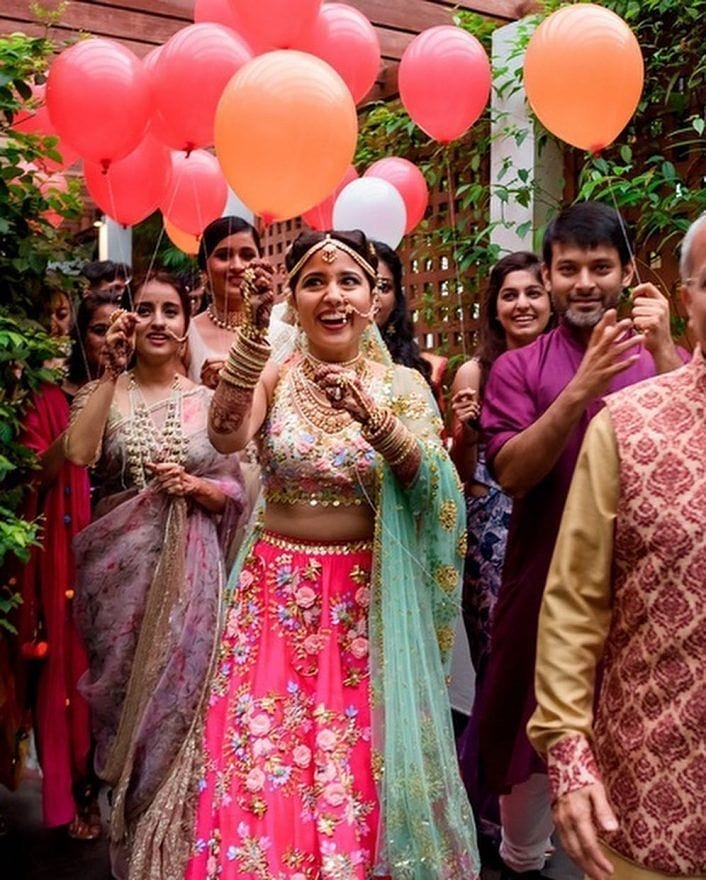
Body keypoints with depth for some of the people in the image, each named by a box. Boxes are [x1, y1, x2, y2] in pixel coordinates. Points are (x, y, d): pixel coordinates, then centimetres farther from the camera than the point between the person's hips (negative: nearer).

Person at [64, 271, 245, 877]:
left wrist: (193, 486, -14)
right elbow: (78, 454, -18)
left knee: (178, 694, 2)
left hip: (187, 567, 0)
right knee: (121, 694, 9)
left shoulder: (209, 400, 4)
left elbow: (236, 491, 5)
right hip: (117, 566, 1)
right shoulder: (104, 391, 3)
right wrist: (113, 370, -17)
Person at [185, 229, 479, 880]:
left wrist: (371, 416, -31)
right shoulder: (273, 374, -1)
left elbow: (430, 482, -15)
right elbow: (226, 437, -20)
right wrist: (255, 333, -30)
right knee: (264, 764, 5)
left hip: (365, 600, 0)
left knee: (358, 766, 7)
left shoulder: (403, 384, 0)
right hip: (275, 593, 0)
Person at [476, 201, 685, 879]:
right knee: (532, 735, 15)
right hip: (542, 587, 0)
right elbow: (511, 473, -14)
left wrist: (664, 353, -26)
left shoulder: (665, 360, 3)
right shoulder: (517, 368, 0)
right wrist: (579, 391, -26)